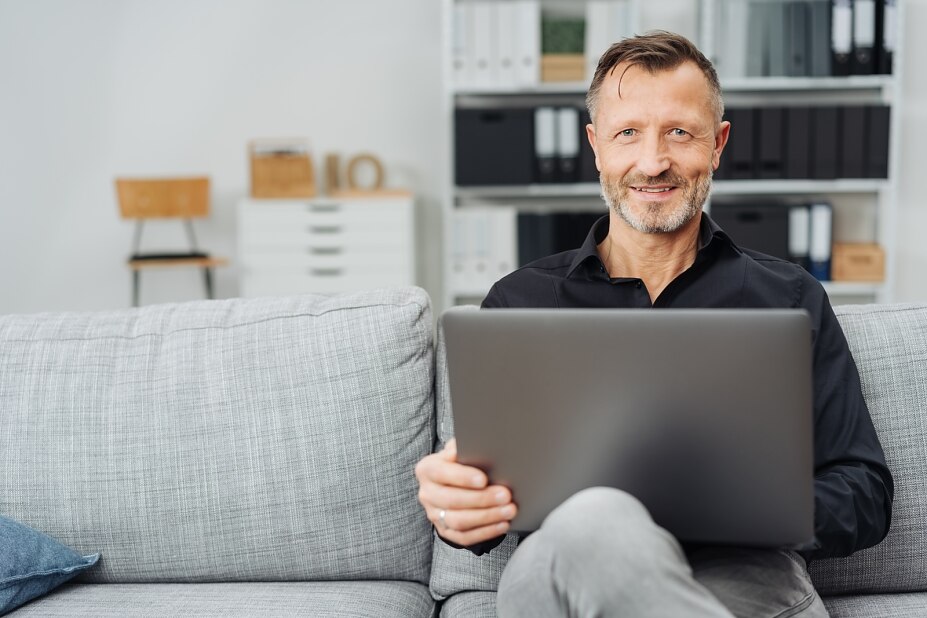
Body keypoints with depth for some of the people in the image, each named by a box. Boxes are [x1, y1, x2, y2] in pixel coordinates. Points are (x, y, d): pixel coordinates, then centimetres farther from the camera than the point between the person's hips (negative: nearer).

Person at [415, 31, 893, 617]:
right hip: (563, 561, 0)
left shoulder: (790, 297, 17)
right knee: (595, 522, -39)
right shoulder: (519, 301, 18)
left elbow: (866, 495, 13)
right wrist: (452, 507, -10)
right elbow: (482, 487, 17)